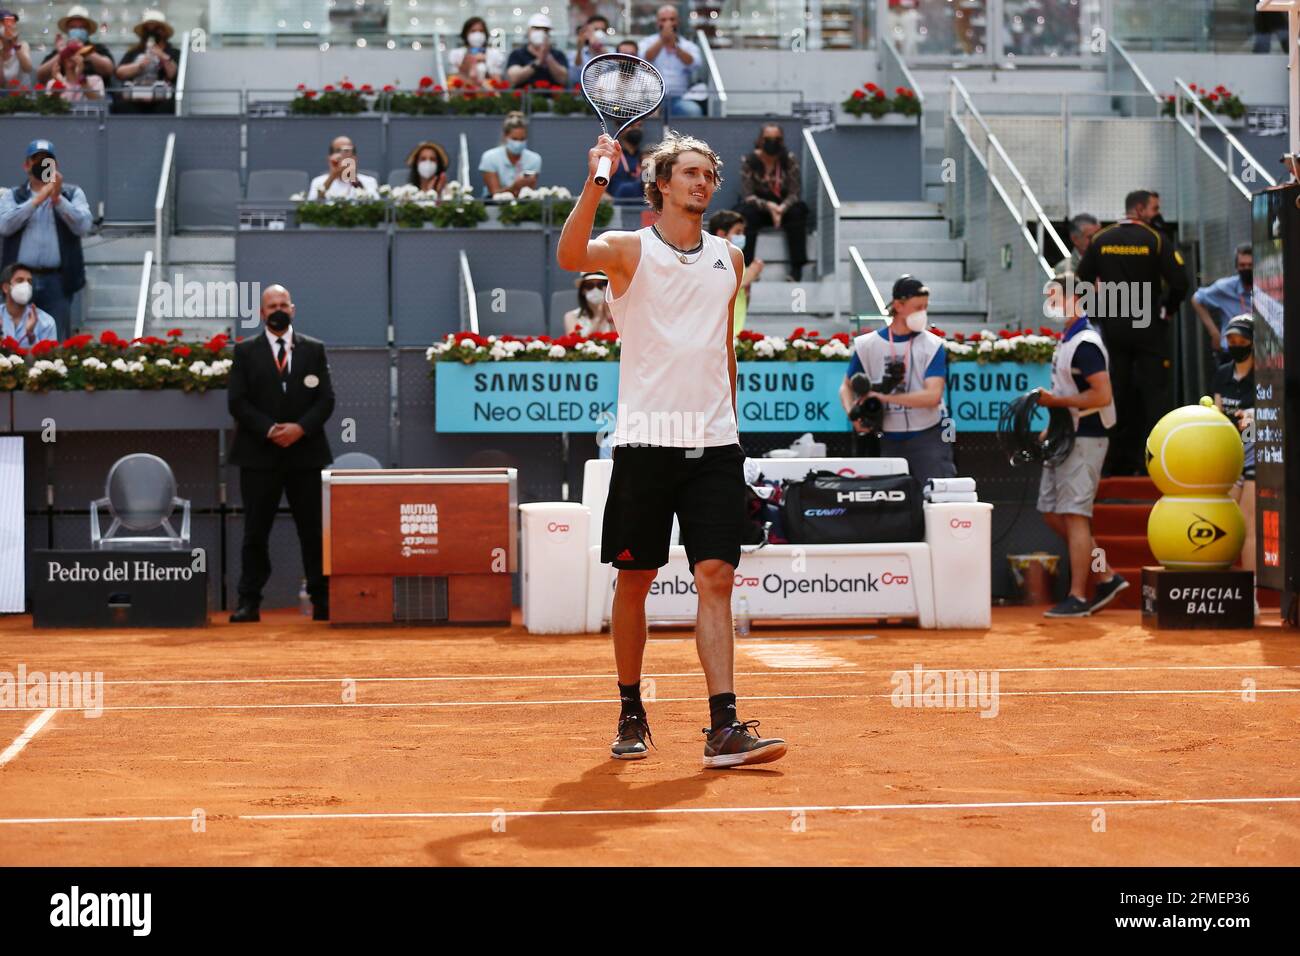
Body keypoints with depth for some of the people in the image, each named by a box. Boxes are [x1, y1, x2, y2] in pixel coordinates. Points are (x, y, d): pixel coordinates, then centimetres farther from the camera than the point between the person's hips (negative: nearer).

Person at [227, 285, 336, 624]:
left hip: (306, 452, 1)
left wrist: (300, 428, -13)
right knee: (255, 532, 1)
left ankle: (322, 601, 8)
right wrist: (269, 430, -14)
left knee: (314, 531, 2)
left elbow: (325, 400, 3)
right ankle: (249, 602, 5)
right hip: (259, 455, -1)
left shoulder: (314, 350, 9)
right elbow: (237, 401, -1)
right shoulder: (245, 351, 6)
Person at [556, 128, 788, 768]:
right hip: (645, 442, -3)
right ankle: (631, 714, 21)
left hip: (714, 446, 3)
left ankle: (723, 728, -8)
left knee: (716, 579, -6)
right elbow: (570, 257, -22)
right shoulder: (630, 250, 0)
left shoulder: (728, 258, 15)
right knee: (634, 582, 5)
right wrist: (597, 182, -33)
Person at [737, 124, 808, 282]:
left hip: (783, 207, 1)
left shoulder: (790, 160, -6)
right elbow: (747, 196, -14)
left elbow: (793, 193, -10)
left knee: (798, 211, -30)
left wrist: (782, 208, -31)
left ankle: (797, 268, -31)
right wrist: (768, 206, -32)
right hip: (758, 207, -1)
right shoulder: (749, 161, -10)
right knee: (747, 213, -34)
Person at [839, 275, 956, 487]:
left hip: (927, 437, -2)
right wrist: (853, 413, -9)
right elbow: (847, 386, 13)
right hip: (888, 440, 2)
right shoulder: (868, 344, 3)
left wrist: (882, 396, -18)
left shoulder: (933, 345, -3)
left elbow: (932, 396, -14)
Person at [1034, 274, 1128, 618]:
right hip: (1065, 438, 11)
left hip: (1083, 441, -11)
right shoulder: (1066, 341, 15)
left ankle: (1077, 598, -2)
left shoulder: (1085, 344, -16)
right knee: (1052, 513, 12)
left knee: (1074, 515, -8)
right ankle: (1106, 577, 17)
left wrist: (1055, 400, -18)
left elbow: (1102, 395, -23)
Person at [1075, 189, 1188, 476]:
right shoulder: (1156, 239, -8)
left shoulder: (1100, 240, 5)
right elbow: (1179, 282, -14)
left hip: (1111, 327, 4)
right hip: (1149, 326, -4)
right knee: (1154, 393, 0)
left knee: (1117, 394, 9)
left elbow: (1081, 281, 6)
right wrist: (1169, 310, 3)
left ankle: (1119, 463, 12)